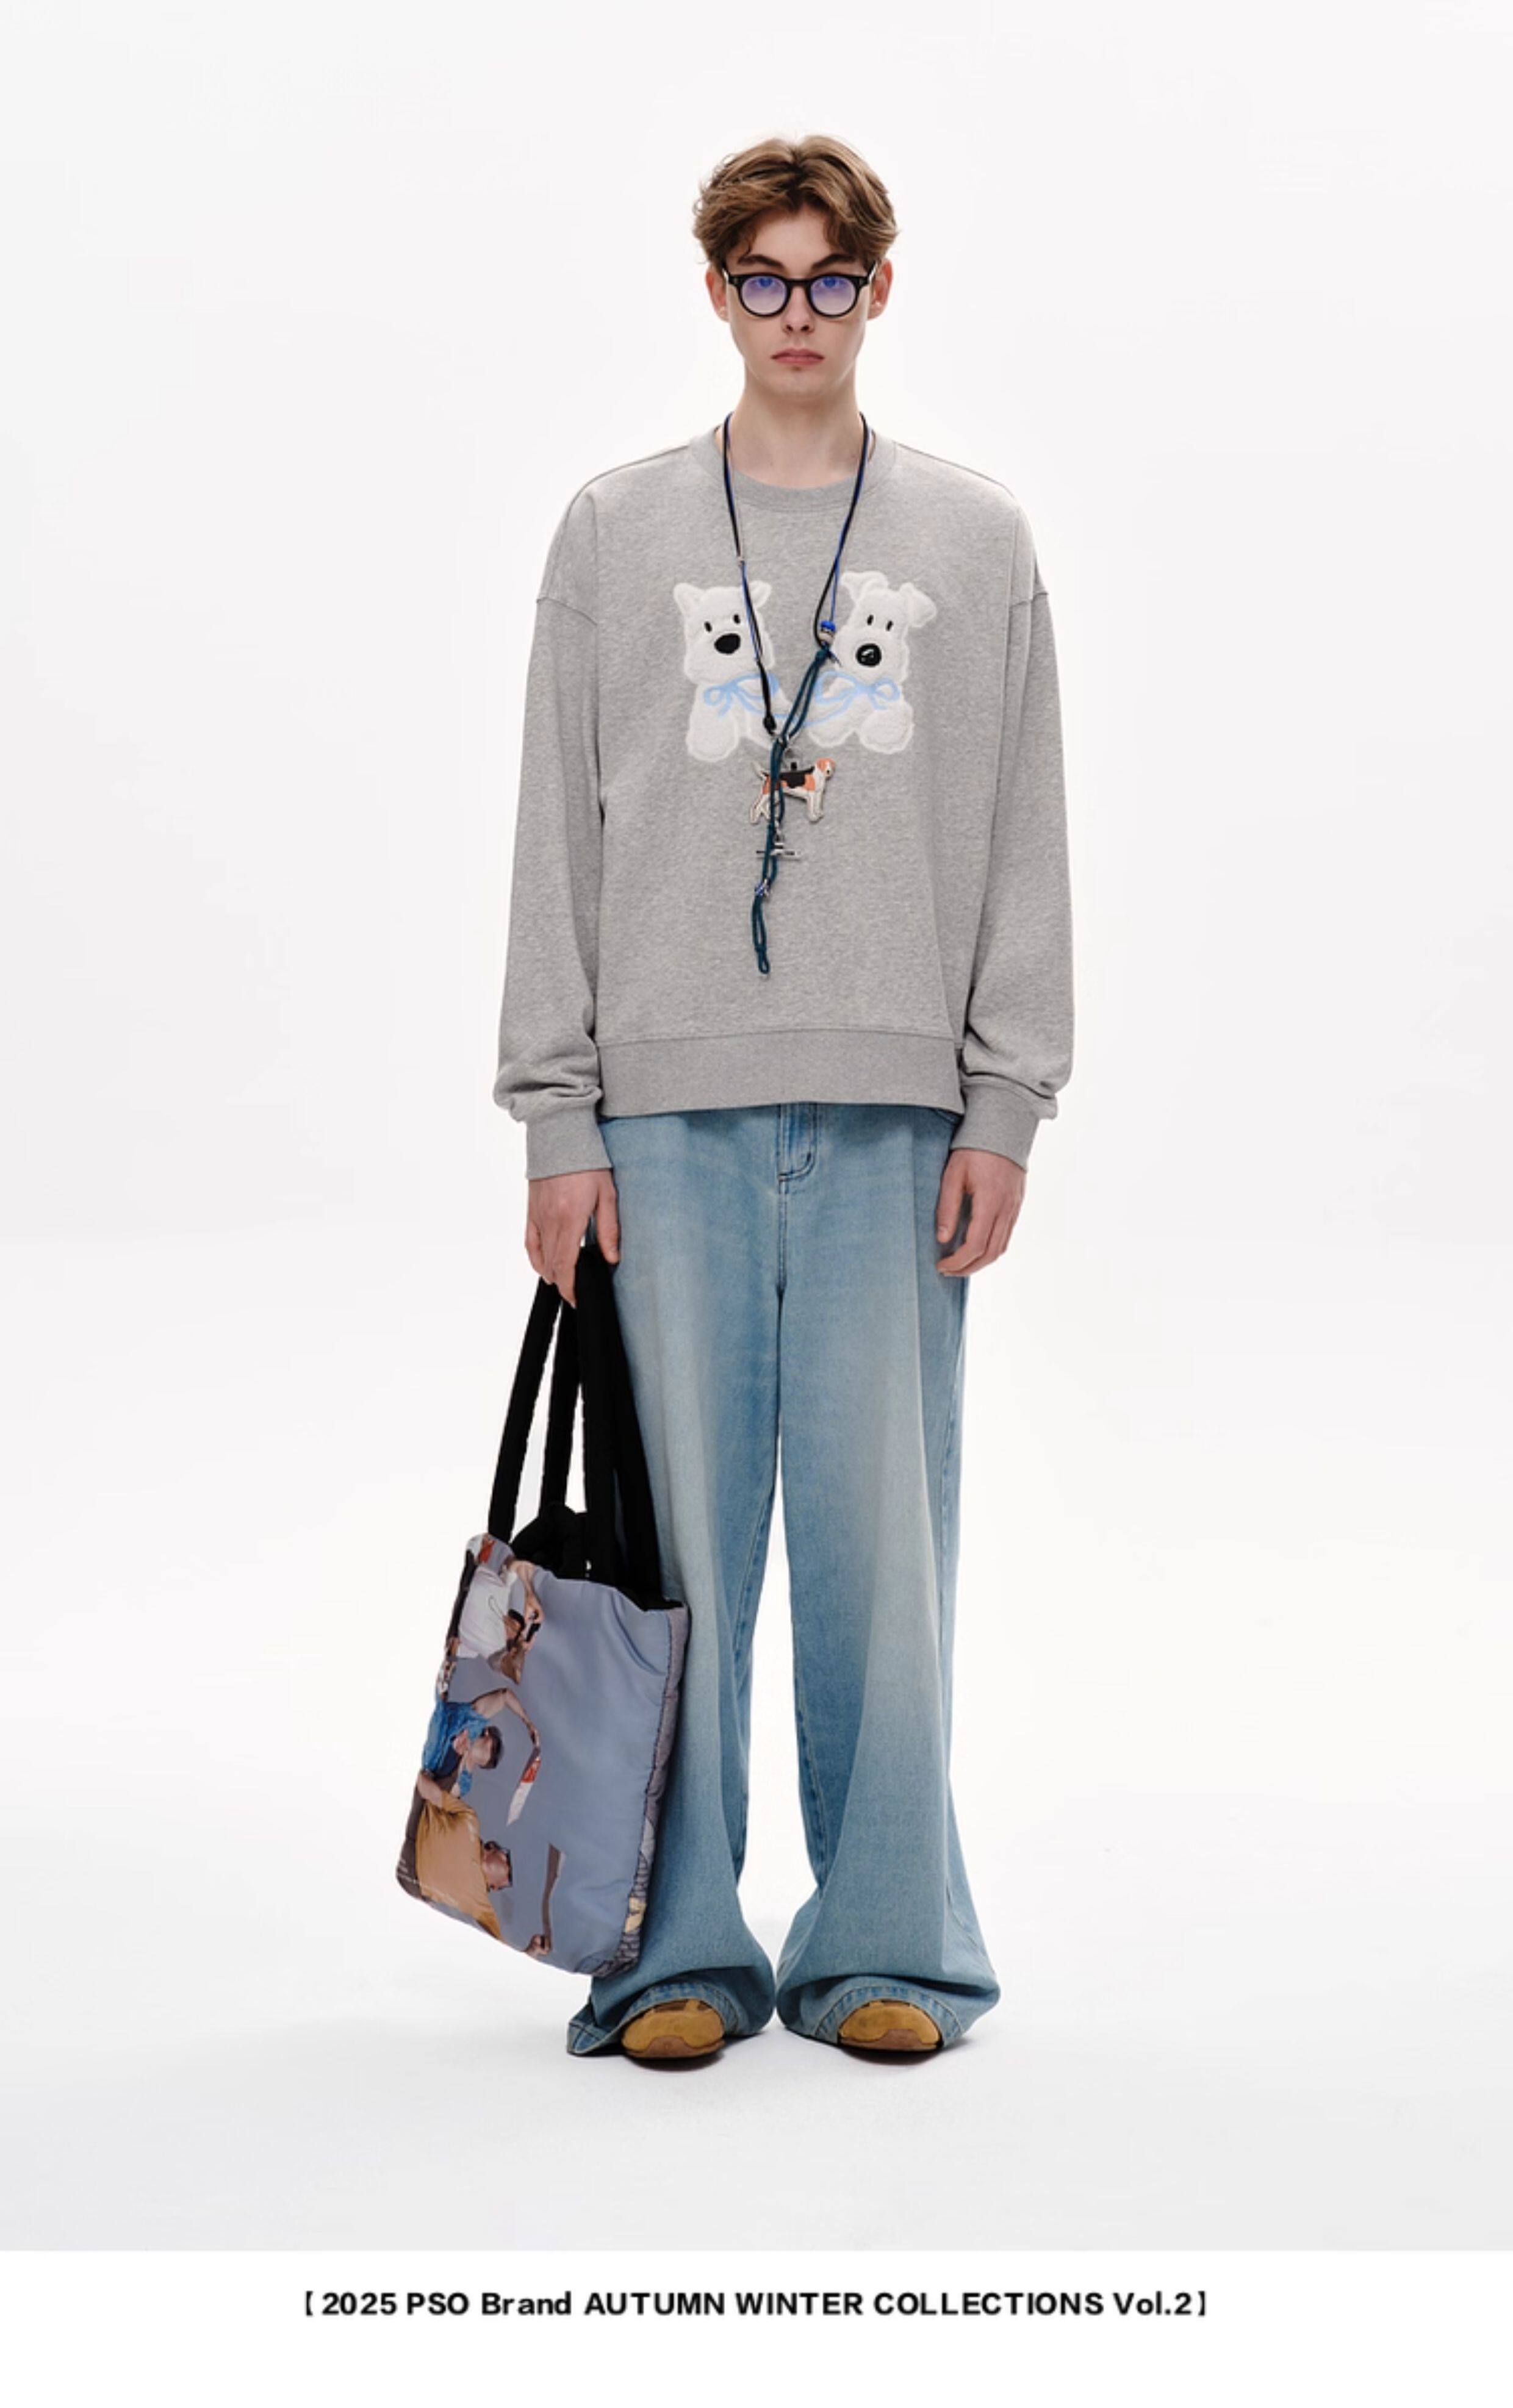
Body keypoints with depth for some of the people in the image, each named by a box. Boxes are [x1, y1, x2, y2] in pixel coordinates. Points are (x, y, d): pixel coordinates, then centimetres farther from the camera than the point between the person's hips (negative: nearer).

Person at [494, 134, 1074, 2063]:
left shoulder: (975, 542, 10)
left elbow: (1024, 845, 8)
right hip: (669, 1105, 0)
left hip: (899, 1110, 0)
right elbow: (559, 839, 6)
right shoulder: (615, 533, 9)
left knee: (884, 1524, 1)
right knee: (682, 1525, 1)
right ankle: (681, 1946, 11)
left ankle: (887, 1940, 13)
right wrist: (559, 1117, -1)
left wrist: (1006, 1106, -1)